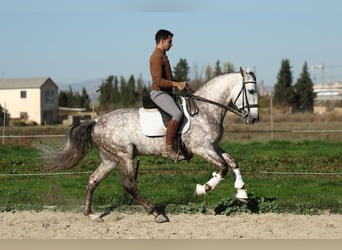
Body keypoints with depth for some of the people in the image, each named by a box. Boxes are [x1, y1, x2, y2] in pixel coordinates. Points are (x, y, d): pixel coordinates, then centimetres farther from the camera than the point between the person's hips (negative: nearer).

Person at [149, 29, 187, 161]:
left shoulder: (162, 55, 19)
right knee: (177, 114, -30)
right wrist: (176, 84, -17)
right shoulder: (157, 57, -14)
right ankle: (168, 148, -29)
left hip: (166, 93, 11)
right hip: (159, 93, -11)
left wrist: (179, 83, 13)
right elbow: (159, 81, -23)